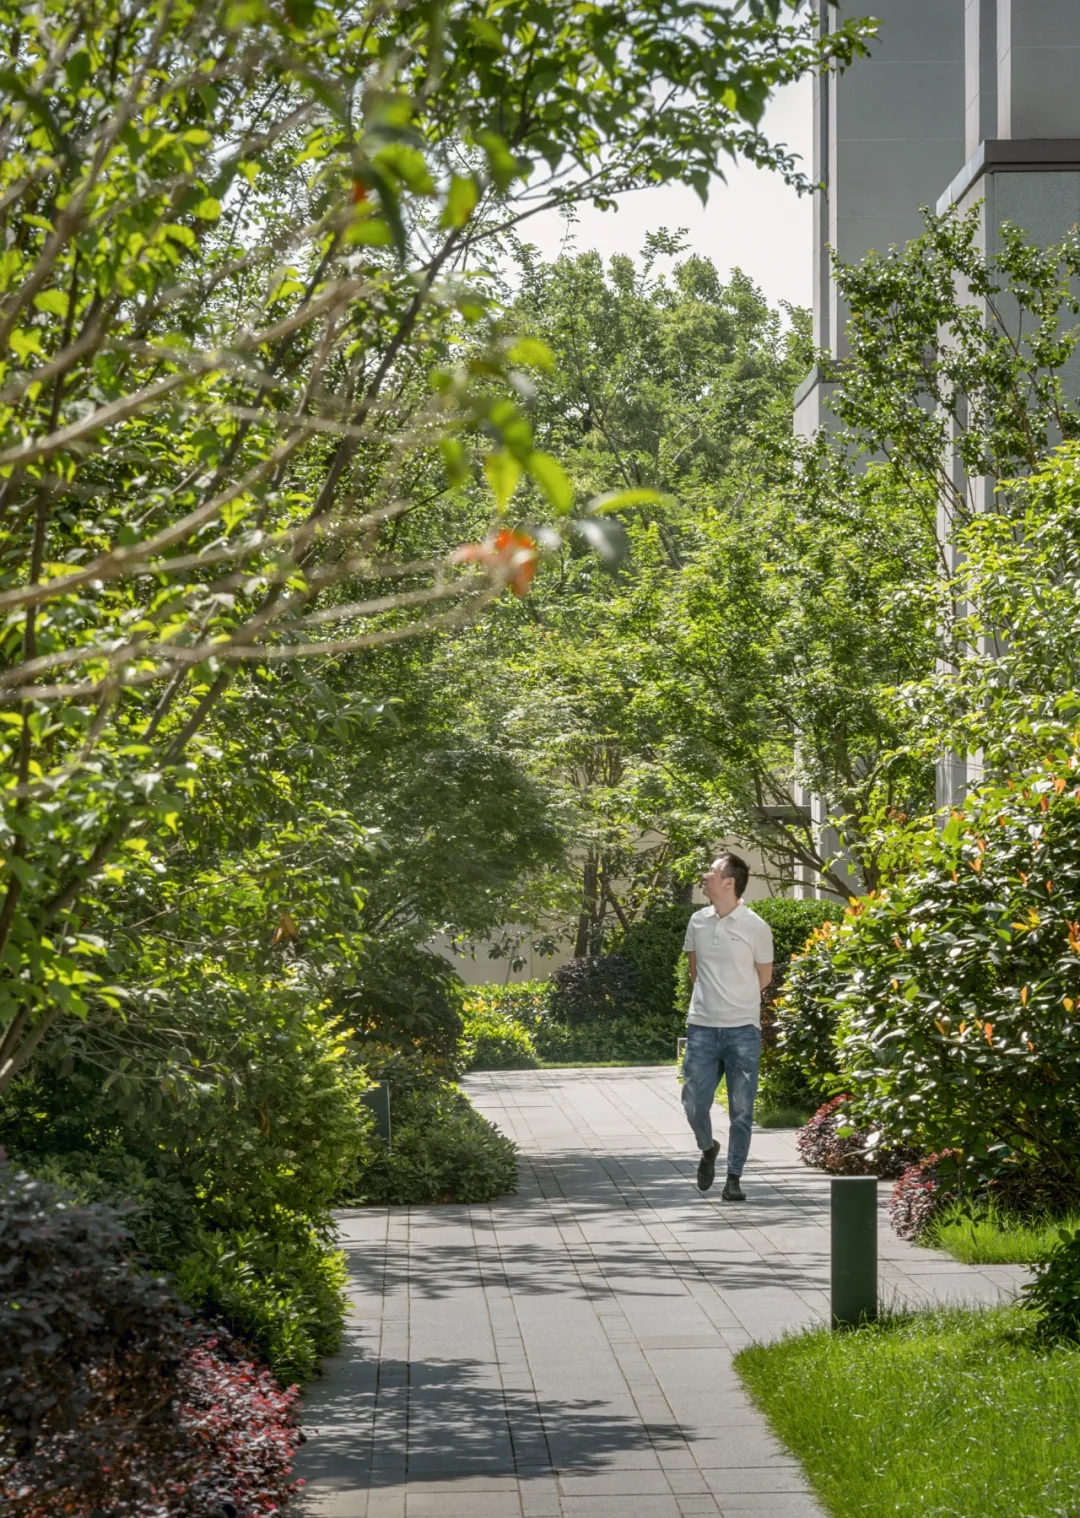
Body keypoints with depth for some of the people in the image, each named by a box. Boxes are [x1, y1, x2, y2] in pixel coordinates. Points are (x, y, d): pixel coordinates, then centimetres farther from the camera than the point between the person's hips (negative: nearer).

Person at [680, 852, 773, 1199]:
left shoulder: (756, 927, -6)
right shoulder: (698, 922, 5)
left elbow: (764, 976, 6)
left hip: (742, 1030, -3)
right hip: (702, 1027, 3)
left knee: (741, 1109, 1)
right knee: (694, 1102, 1)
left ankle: (734, 1179, 9)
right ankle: (708, 1149, 30)